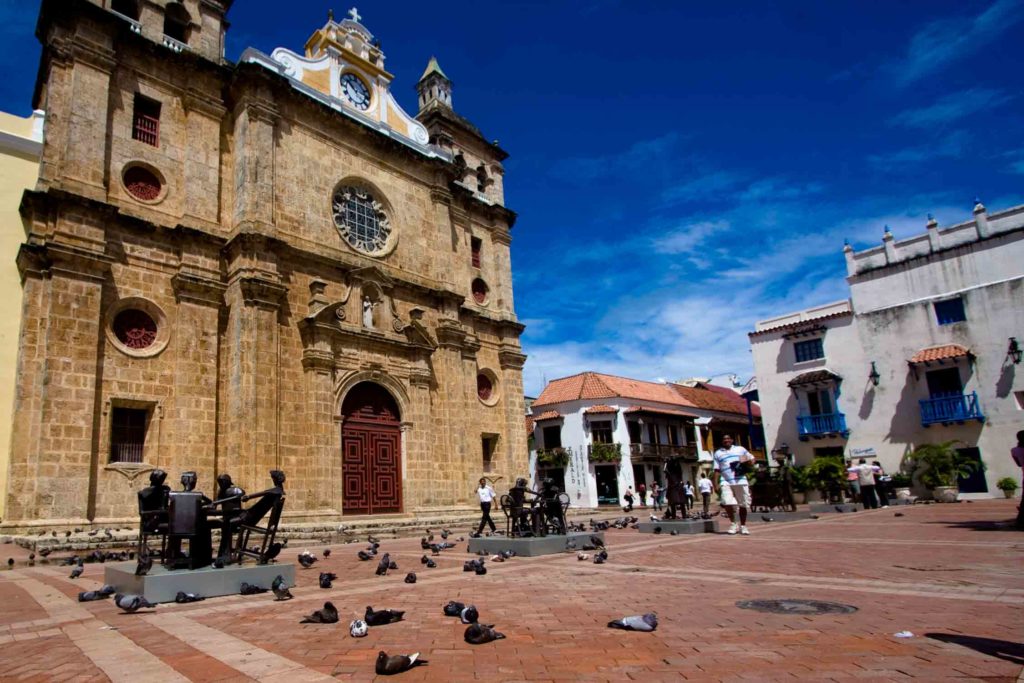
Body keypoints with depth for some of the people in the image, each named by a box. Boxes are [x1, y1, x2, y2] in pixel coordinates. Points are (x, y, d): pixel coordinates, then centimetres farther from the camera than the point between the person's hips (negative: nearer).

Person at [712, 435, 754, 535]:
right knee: (727, 503, -16)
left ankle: (743, 526, 18)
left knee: (743, 504, 2)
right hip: (726, 482, 0)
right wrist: (716, 484, 1)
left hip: (741, 481, 1)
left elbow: (752, 459, 18)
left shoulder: (740, 449, 16)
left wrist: (746, 463, -5)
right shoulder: (718, 453, 15)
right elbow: (717, 470, 11)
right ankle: (733, 523, 3)